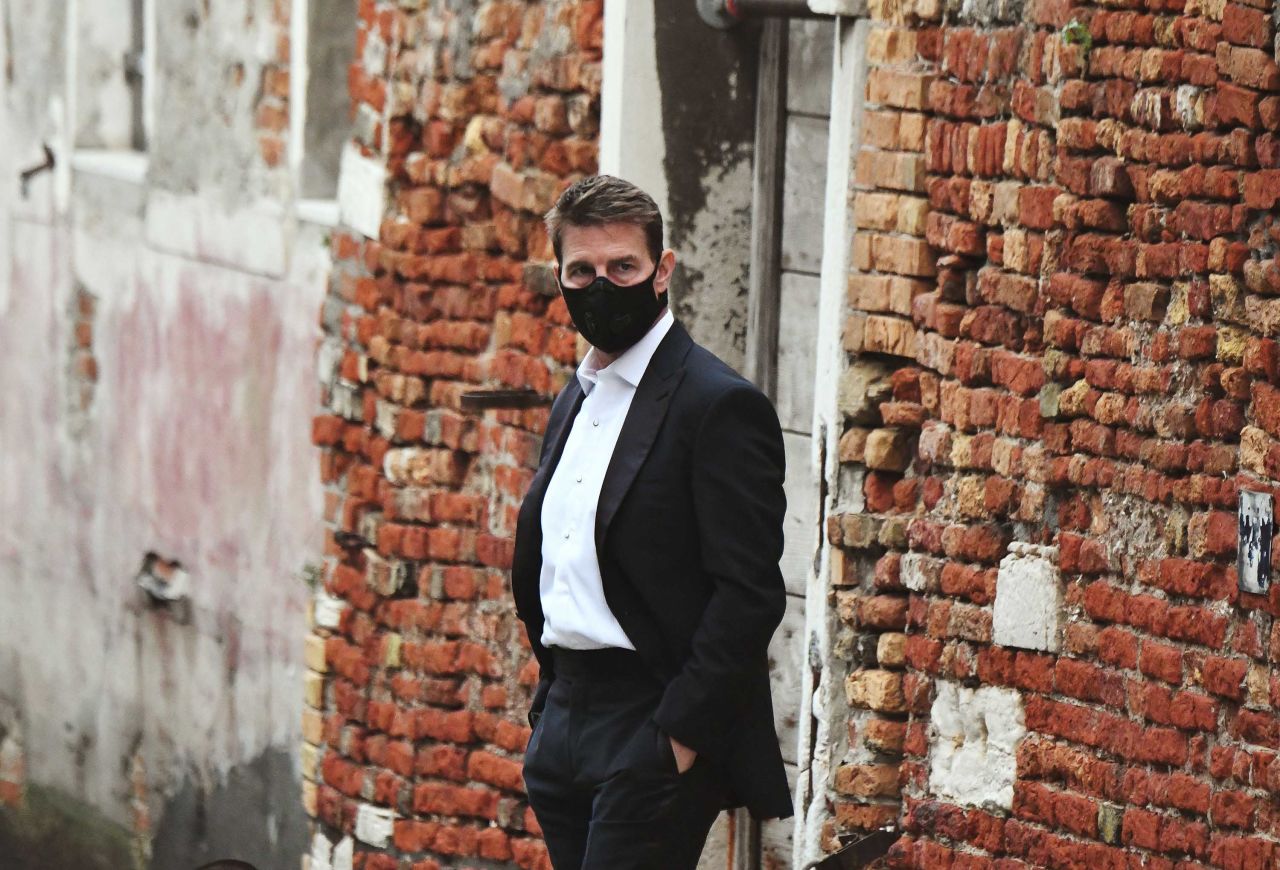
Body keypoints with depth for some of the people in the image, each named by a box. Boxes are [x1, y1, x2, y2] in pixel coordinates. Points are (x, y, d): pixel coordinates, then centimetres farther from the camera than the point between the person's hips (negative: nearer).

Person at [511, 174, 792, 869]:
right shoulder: (572, 401, 17)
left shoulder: (720, 406, -10)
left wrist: (681, 734, -19)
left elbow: (750, 593, -16)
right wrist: (551, 706, 16)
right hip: (564, 727, 8)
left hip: (654, 738, -8)